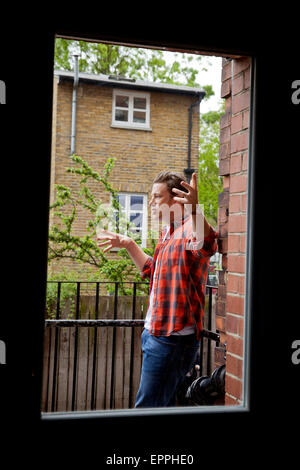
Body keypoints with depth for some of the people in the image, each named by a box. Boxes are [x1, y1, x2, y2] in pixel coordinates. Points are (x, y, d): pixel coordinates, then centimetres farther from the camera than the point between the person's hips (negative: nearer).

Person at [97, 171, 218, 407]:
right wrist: (129, 245, 21)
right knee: (163, 404, 20)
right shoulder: (167, 233, 16)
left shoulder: (190, 229, -16)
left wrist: (194, 210, -60)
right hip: (157, 333, 10)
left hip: (173, 337, -10)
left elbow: (207, 245, -42)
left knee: (147, 407, -5)